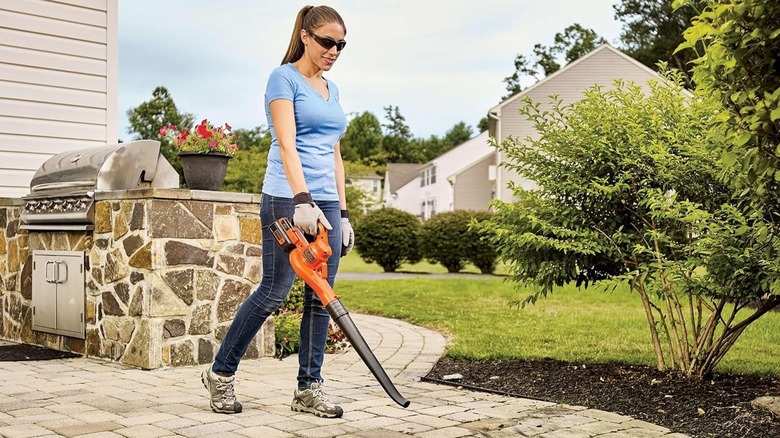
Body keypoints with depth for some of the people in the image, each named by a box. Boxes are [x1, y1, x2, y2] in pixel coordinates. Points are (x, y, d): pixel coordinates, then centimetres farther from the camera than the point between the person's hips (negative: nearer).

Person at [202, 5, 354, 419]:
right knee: (274, 290, -5)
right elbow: (286, 144, -17)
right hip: (287, 199, -7)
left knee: (321, 296, 5)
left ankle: (308, 388, 14)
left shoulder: (331, 90, 19)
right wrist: (302, 200, -29)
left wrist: (342, 213, 15)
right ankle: (220, 373, 12)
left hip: (326, 202, 7)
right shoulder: (284, 78, -4)